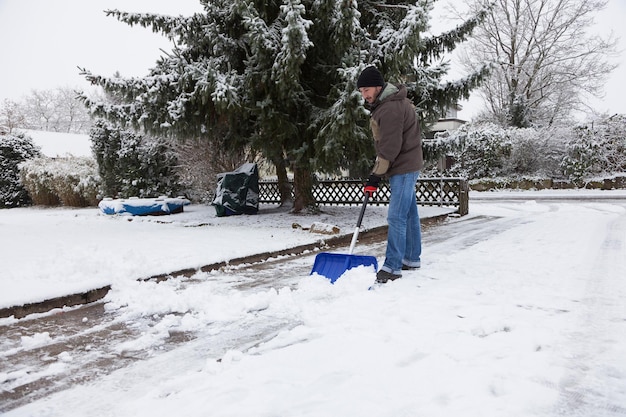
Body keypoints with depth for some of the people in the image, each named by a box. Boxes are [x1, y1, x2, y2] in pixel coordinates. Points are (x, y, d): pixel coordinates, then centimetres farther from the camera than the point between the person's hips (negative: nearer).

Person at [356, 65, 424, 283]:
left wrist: (375, 177, -20)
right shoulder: (384, 103, 12)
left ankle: (392, 267, -7)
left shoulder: (390, 109, -21)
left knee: (396, 217, -11)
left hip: (404, 167, -11)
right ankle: (412, 258, 25)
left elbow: (389, 148, -24)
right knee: (409, 213, 15)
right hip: (405, 166, 11)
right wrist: (378, 172, 21)